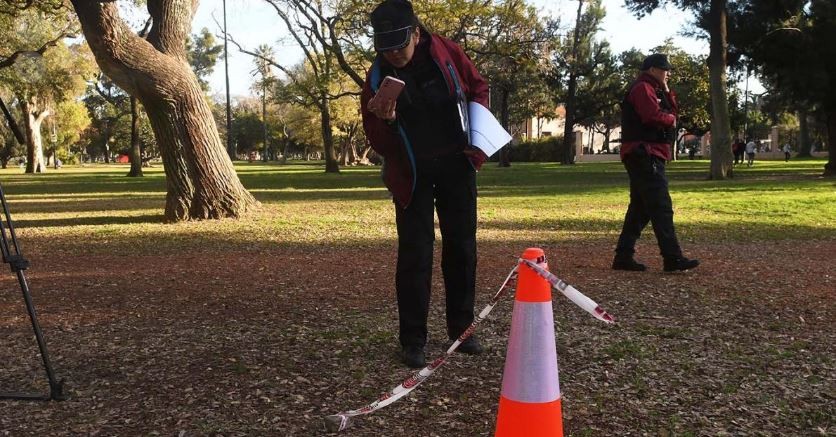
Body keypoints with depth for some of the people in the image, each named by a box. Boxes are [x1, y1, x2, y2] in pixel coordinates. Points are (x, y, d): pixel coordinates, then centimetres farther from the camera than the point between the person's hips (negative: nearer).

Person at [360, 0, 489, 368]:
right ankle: (412, 341, 6)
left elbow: (478, 88, 9)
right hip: (412, 175, -2)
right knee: (414, 255, -4)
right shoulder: (378, 77, -9)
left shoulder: (445, 52, -7)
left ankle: (461, 329, 23)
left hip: (456, 165, 2)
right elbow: (379, 144, -7)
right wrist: (384, 120, -28)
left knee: (462, 248, 8)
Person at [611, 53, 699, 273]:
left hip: (646, 157, 11)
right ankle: (673, 258, -13)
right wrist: (671, 119, -4)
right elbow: (654, 116, -22)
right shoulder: (642, 88, -9)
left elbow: (671, 112, 20)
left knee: (640, 208, 10)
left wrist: (667, 92, 10)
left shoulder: (653, 90, 24)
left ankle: (623, 256, 12)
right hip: (644, 154, -11)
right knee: (661, 207, -12)